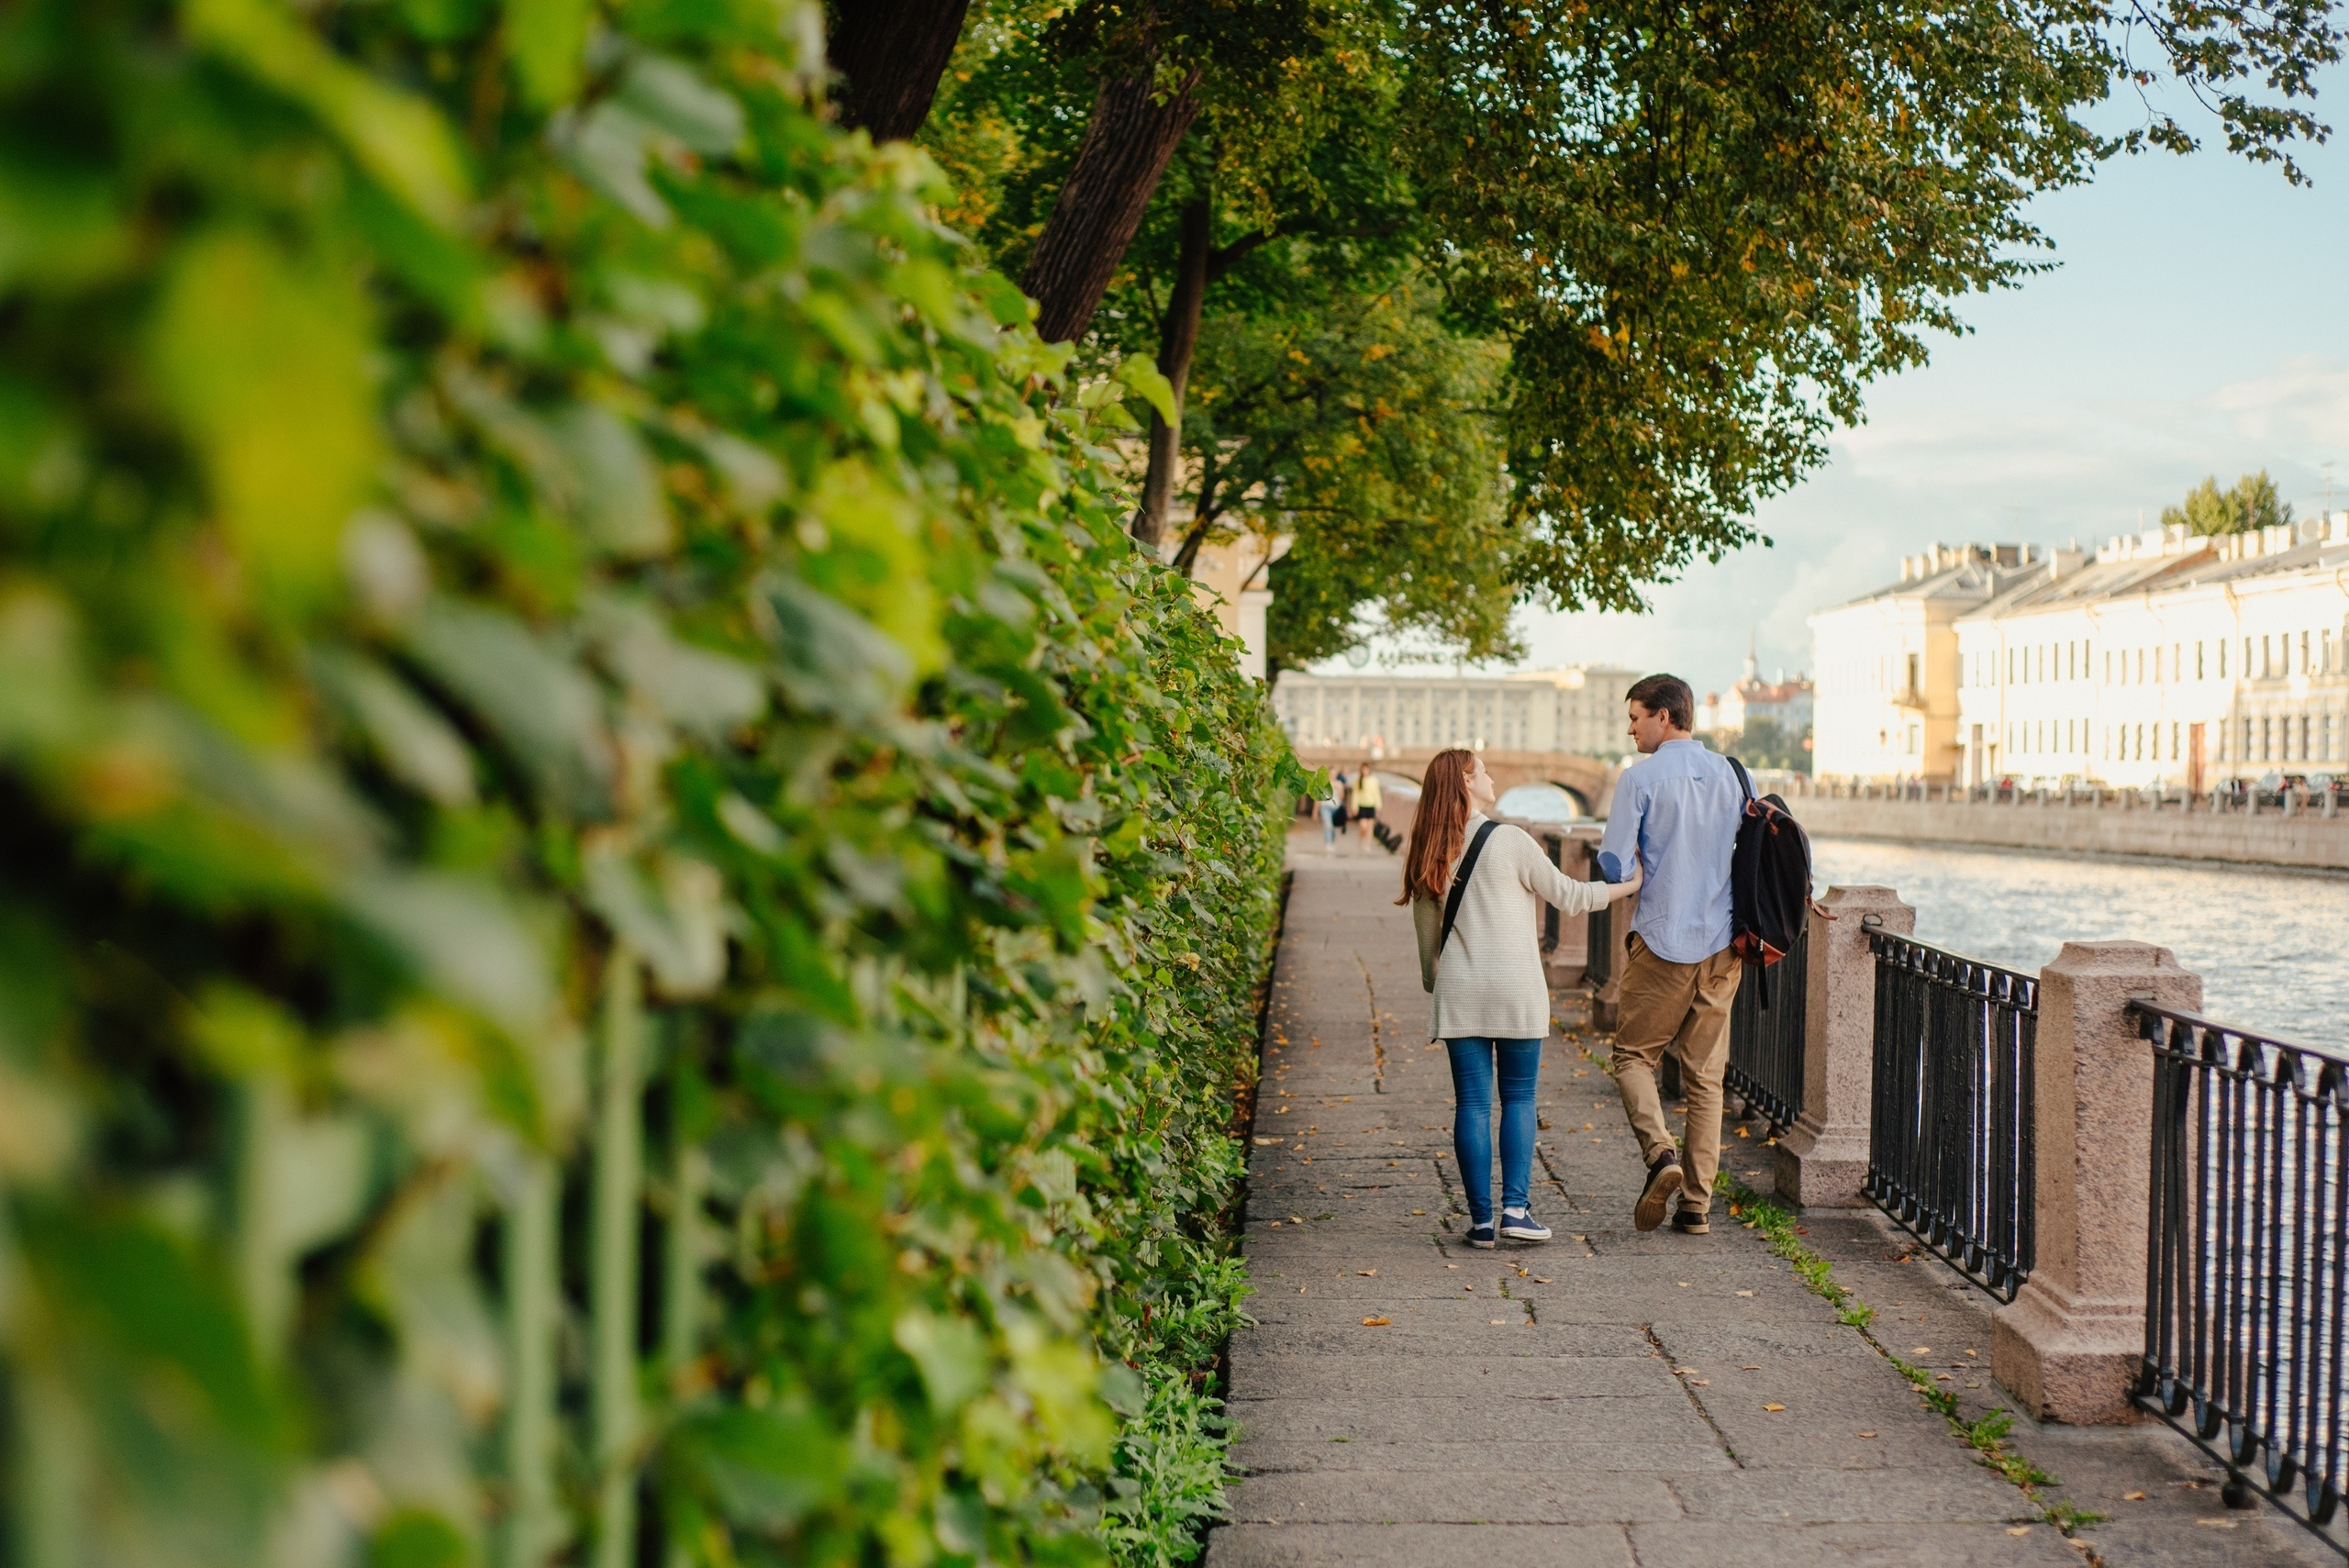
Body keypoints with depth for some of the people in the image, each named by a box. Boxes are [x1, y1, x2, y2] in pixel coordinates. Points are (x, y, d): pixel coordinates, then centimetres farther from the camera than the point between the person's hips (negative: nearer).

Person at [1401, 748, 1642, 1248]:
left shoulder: (1427, 854, 7)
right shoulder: (1509, 840, -6)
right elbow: (1567, 896, 1)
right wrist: (1630, 886, 13)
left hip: (1459, 994, 3)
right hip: (1516, 987, -3)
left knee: (1472, 1103, 4)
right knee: (1519, 1097, 6)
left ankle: (1481, 1220, 3)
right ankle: (1516, 1208, -3)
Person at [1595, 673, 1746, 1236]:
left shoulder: (1640, 779, -9)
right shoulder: (1731, 774, 5)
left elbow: (1613, 866, -11)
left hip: (1662, 942, -4)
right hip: (1723, 946, 4)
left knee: (1634, 1055, 11)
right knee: (1705, 1074, 9)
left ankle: (1660, 1152, -12)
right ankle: (1697, 1203, 9)